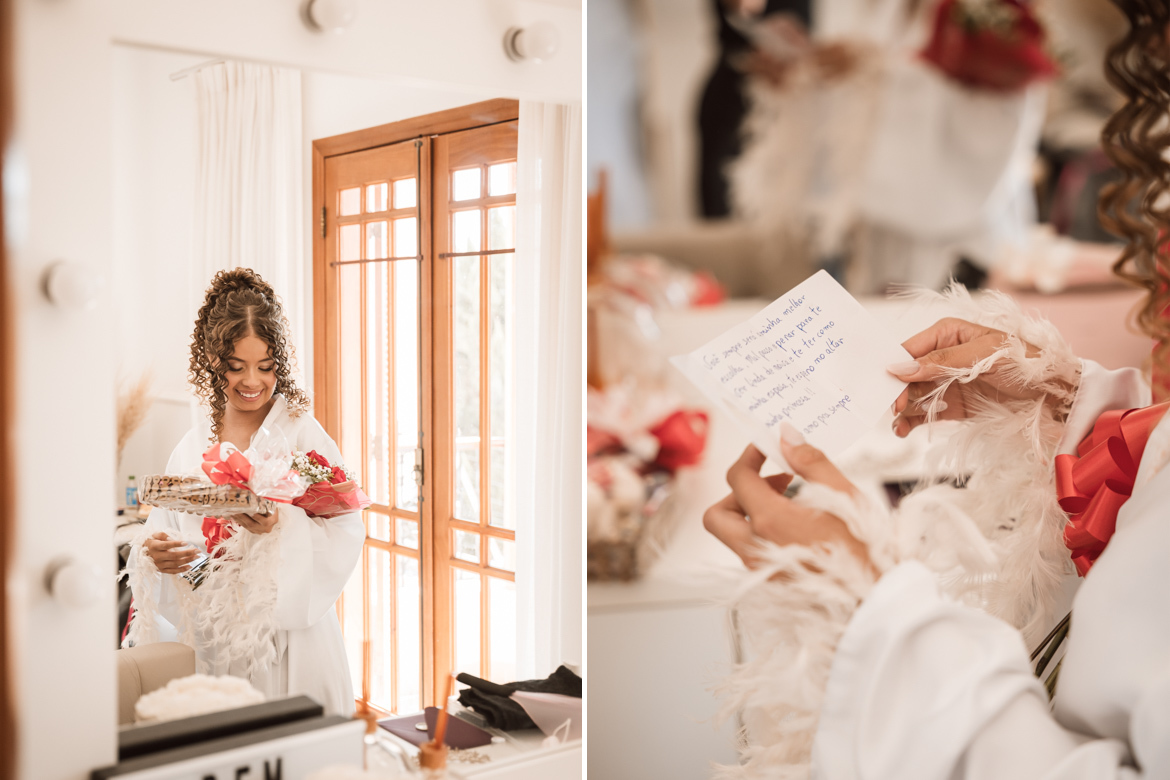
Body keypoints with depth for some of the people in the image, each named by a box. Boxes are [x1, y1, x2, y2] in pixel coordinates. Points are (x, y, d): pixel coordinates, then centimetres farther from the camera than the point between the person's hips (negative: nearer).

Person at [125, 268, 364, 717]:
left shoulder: (303, 435, -7)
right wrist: (154, 553, -10)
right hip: (210, 642, 4)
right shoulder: (193, 446, 8)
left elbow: (345, 534, -14)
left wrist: (280, 528, -29)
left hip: (288, 639, -4)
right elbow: (165, 532, 11)